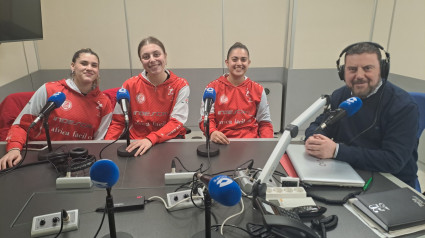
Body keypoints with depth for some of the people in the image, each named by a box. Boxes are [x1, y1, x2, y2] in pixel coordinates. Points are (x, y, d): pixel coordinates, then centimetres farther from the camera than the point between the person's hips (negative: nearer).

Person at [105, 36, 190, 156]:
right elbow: (118, 121, 6)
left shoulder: (180, 85, -4)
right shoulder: (130, 85, 1)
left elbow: (177, 122, -12)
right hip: (136, 142, 1)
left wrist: (151, 139, -27)